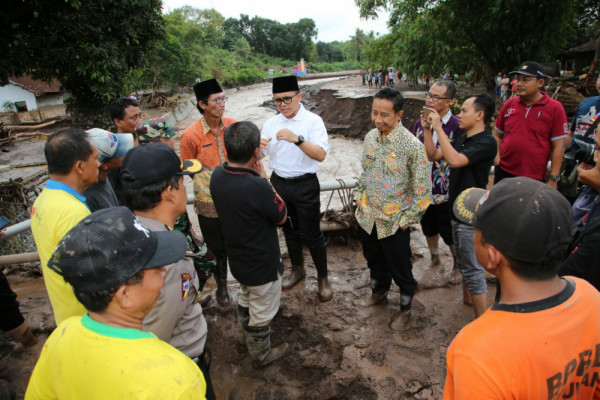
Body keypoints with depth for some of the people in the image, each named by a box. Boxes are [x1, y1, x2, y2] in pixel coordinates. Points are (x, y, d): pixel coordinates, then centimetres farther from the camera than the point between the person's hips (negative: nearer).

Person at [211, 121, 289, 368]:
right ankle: (261, 354, 42)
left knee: (245, 298, 32)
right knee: (262, 313, 18)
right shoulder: (257, 187, -36)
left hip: (237, 260, 7)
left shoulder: (217, 175, -13)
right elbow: (282, 217, -18)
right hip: (262, 265, -7)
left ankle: (245, 335, 56)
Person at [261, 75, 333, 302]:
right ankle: (297, 269, 43)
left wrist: (297, 139, -36)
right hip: (279, 183, 5)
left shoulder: (313, 121, -10)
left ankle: (323, 278, 26)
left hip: (305, 185, -5)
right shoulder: (271, 124, 5)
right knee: (289, 231, 20)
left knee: (312, 234, 4)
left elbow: (321, 154, -22)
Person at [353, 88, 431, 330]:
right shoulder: (370, 137, -1)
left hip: (394, 222, -5)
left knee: (400, 269, 14)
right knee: (374, 261, 25)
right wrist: (359, 197, 9)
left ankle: (405, 308, 39)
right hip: (368, 217, 6)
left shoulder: (412, 145, -20)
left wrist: (407, 219, -12)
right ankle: (379, 294, 51)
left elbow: (422, 189, -14)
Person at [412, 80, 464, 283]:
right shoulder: (419, 123, 1)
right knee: (429, 228, 23)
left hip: (446, 192, -5)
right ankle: (434, 259, 47)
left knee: (450, 234, 11)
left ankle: (458, 265, 37)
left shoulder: (457, 126, -16)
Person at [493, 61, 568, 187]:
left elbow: (558, 146, -6)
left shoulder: (554, 108, -5)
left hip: (534, 178, -3)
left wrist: (553, 179, -8)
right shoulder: (509, 104, 4)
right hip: (503, 172, 3)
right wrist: (497, 159, 0)